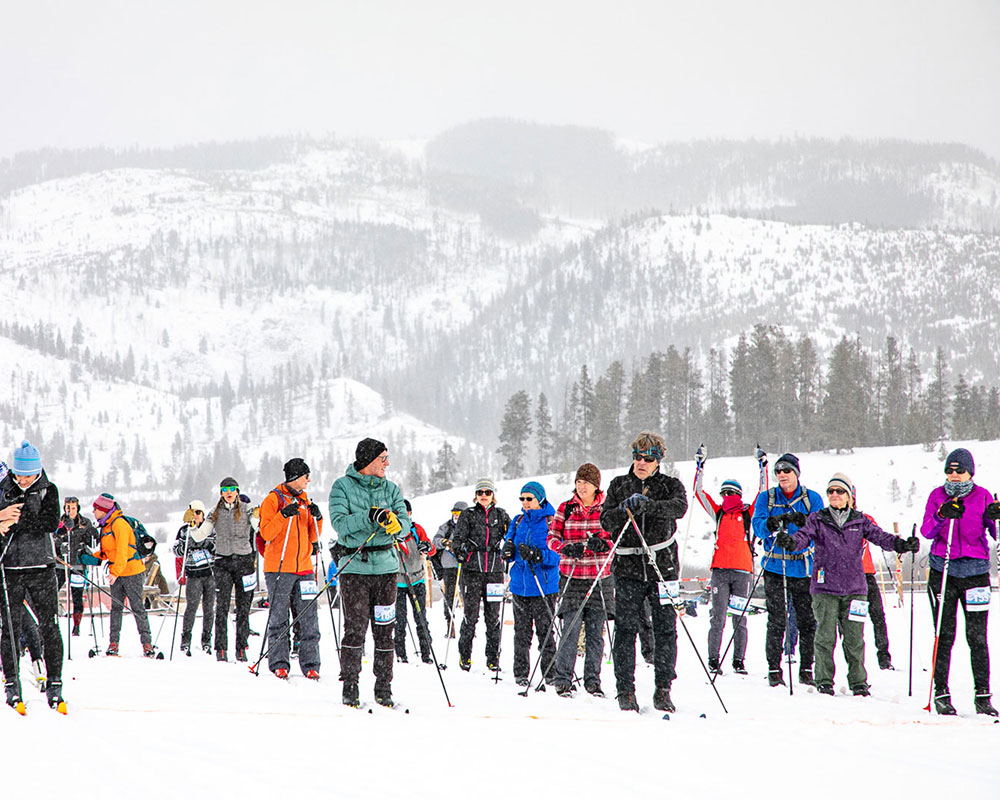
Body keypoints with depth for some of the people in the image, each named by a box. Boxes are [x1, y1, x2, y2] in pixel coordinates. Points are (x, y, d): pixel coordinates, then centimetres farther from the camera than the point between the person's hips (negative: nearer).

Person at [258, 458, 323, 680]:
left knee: (308, 618, 0)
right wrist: (284, 515, -22)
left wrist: (317, 518, -1)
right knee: (278, 619, -3)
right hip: (279, 568, -5)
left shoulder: (304, 500, 16)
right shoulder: (273, 499, -1)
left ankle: (310, 664, 1)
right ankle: (278, 664, 0)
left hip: (303, 567, 5)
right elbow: (266, 533, -11)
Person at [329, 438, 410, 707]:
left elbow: (405, 525, 5)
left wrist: (395, 523, -18)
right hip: (354, 566, -3)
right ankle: (350, 687, 1)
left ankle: (383, 688, 9)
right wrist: (370, 516, -24)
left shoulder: (391, 489, 12)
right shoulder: (342, 487, 1)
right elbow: (340, 523, -12)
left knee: (384, 630, 3)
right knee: (355, 629, -7)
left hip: (385, 566, 4)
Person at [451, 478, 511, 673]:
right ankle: (465, 656, 7)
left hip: (494, 570, 2)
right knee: (471, 615, -3)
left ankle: (493, 658, 9)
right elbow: (457, 539, 2)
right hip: (472, 571, -2)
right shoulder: (467, 515, 7)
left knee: (493, 617, 3)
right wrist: (461, 547, -19)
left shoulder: (500, 515, 12)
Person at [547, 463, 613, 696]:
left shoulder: (606, 509, 4)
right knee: (571, 629, -7)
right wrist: (566, 548, -14)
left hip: (600, 578, 1)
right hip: (572, 578, -1)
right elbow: (552, 537, 6)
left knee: (595, 632, 3)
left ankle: (592, 680, 12)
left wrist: (603, 544, -15)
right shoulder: (565, 509, 5)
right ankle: (563, 679, -1)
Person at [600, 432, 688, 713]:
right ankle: (625, 689, 4)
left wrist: (647, 505, -32)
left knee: (665, 629, 0)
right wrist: (624, 511, -18)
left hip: (662, 566, -1)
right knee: (625, 629, -2)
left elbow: (679, 507, -16)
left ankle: (663, 689, 8)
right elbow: (605, 521, 3)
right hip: (628, 568, 1)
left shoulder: (670, 485, 5)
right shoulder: (619, 485, 11)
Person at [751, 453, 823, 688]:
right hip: (775, 568, 0)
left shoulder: (812, 498, 6)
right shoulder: (766, 498, 8)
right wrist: (773, 522, -26)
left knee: (808, 622, 1)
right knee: (776, 622, -5)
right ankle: (774, 670, 1)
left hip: (804, 568, 0)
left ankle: (806, 670, 10)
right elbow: (758, 526, -5)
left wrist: (802, 521, -25)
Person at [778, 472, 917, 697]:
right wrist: (790, 542, -32)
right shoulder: (818, 519, 7)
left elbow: (879, 536, -2)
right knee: (825, 636, -3)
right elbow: (805, 535, -9)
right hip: (825, 588, -1)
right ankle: (824, 683, 7)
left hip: (854, 588, 1)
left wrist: (902, 545, -21)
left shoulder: (859, 521, 10)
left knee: (854, 638, 1)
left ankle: (859, 683, 11)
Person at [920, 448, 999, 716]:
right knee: (944, 635, 0)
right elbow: (926, 531, -3)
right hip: (943, 571, 0)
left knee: (977, 636, -1)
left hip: (975, 571, 0)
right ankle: (941, 693, 7)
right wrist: (942, 516, -21)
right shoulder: (938, 496, 6)